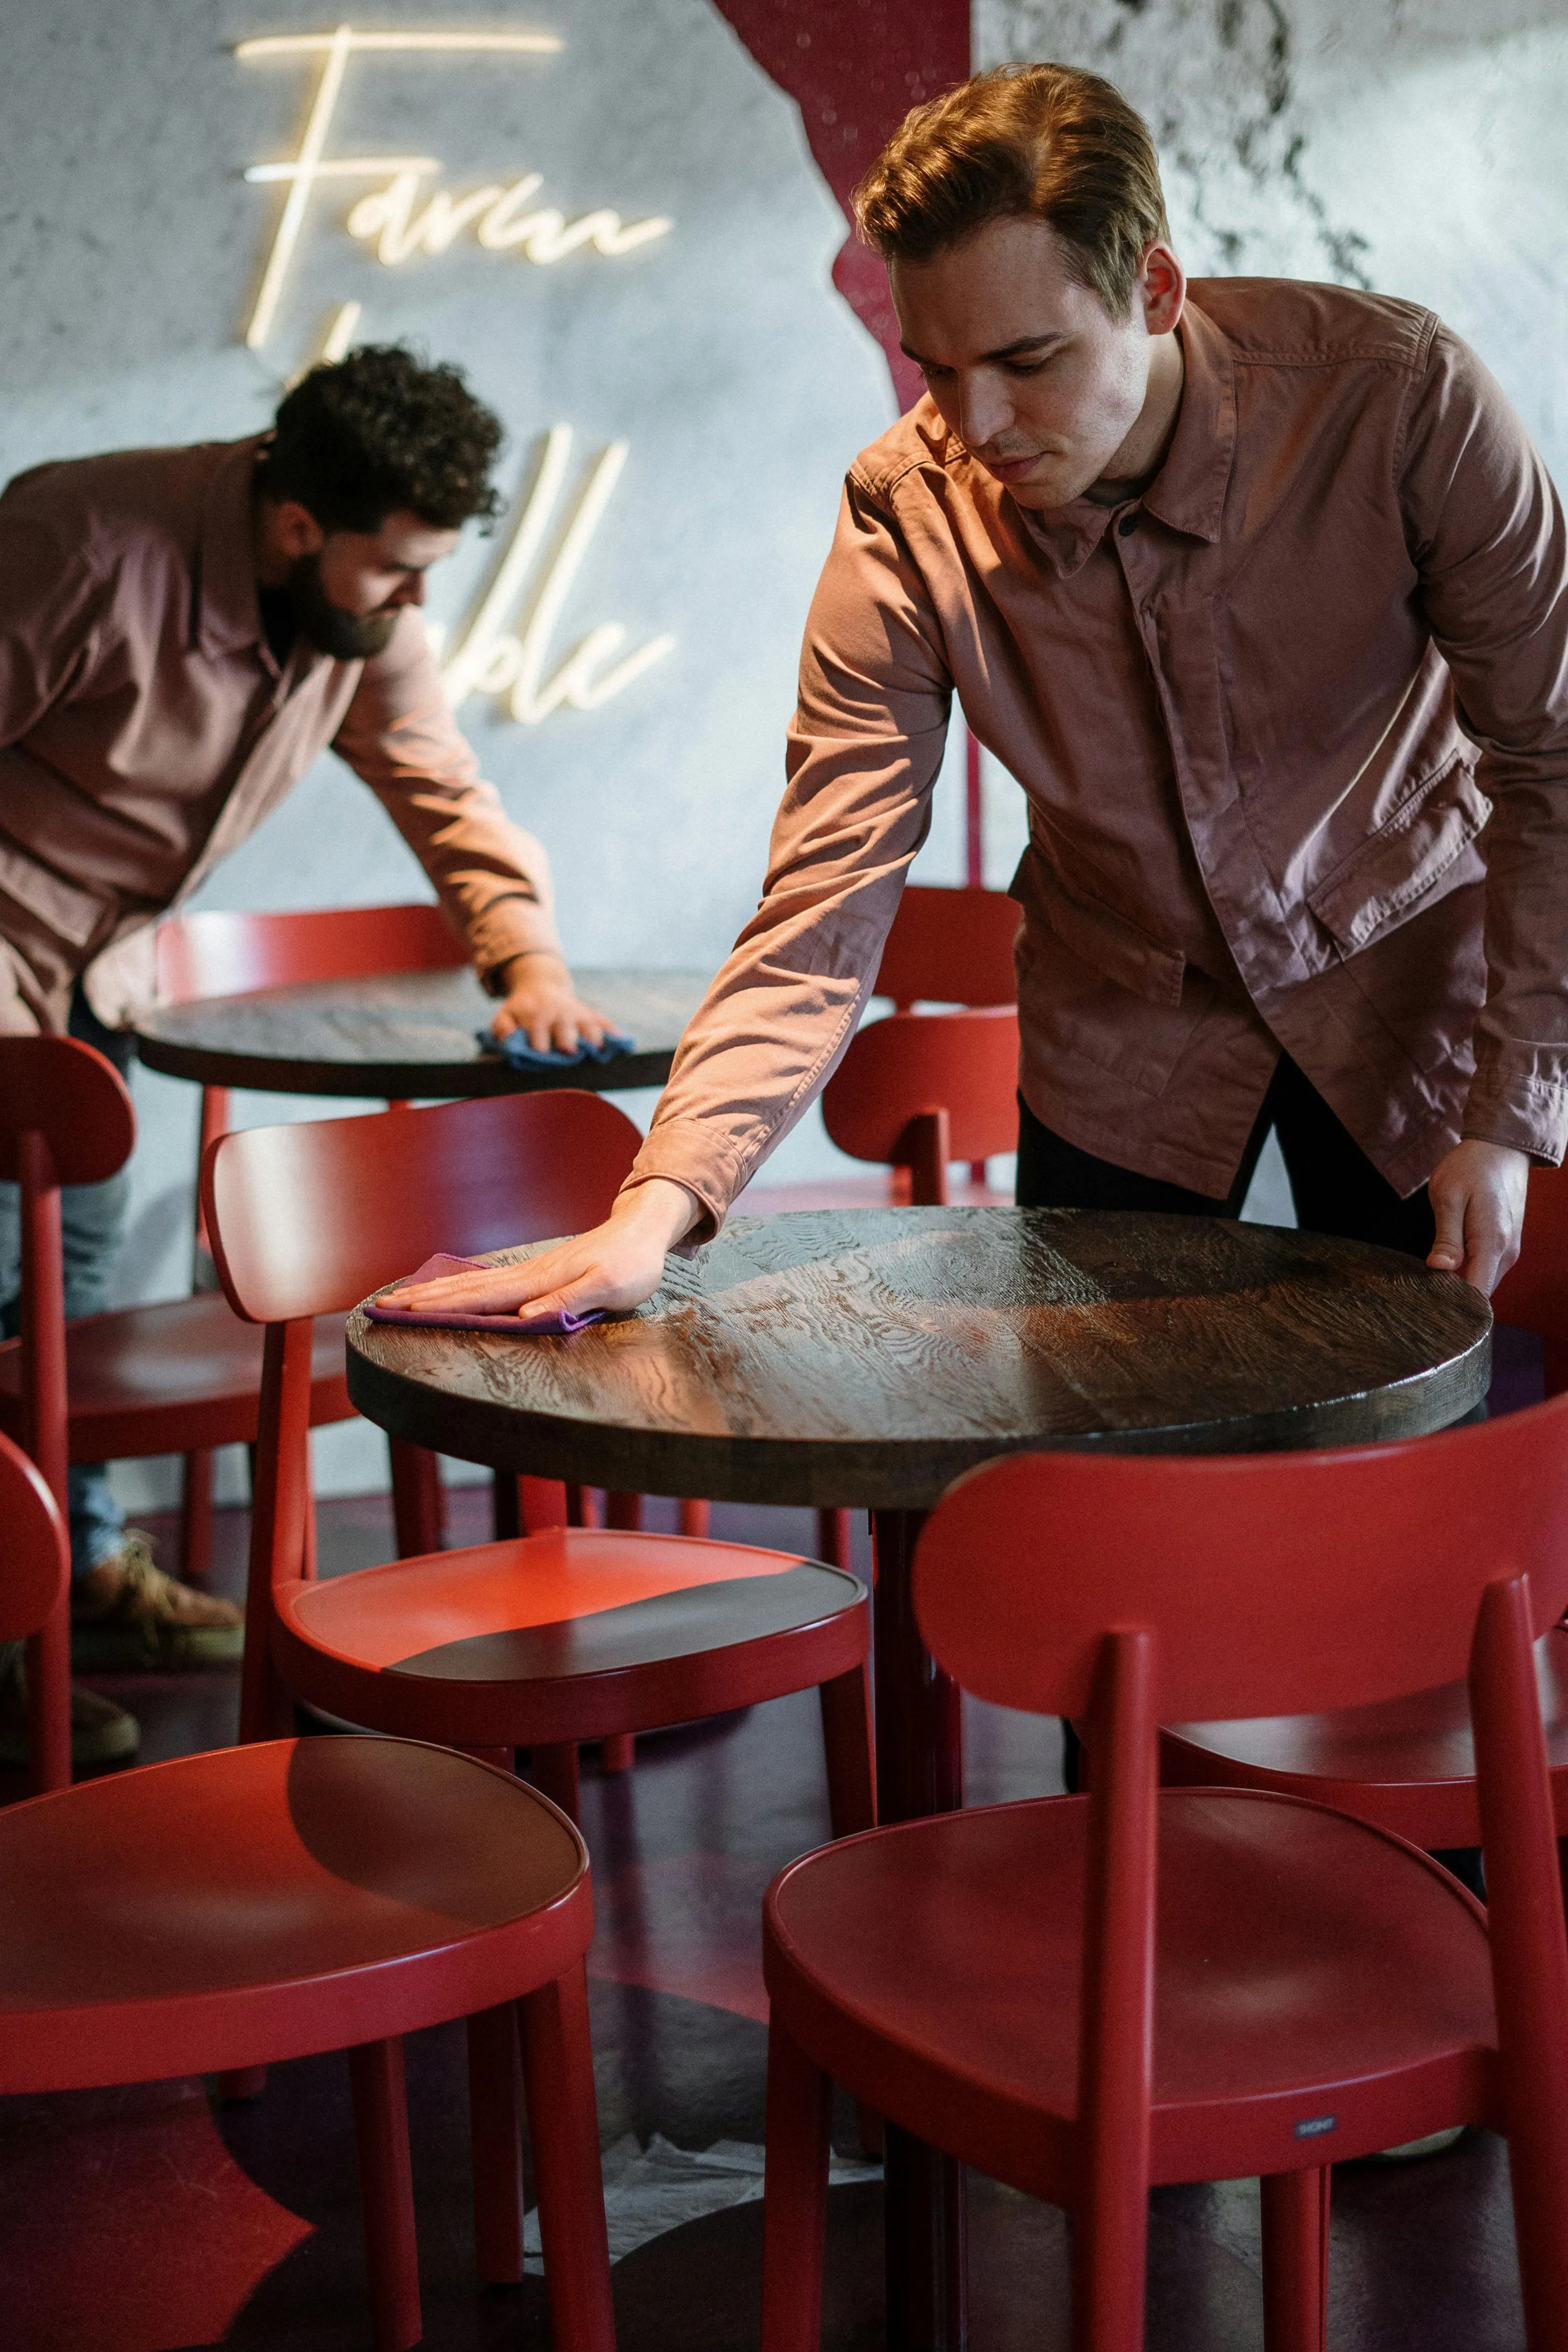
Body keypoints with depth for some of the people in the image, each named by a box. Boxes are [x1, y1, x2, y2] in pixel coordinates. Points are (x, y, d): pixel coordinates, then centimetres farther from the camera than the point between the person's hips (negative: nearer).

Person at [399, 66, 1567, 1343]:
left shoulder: (1399, 395, -27)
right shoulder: (906, 517, -22)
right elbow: (823, 903, -23)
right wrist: (657, 1210, -35)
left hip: (1403, 972, -1)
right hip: (1127, 1029, 1)